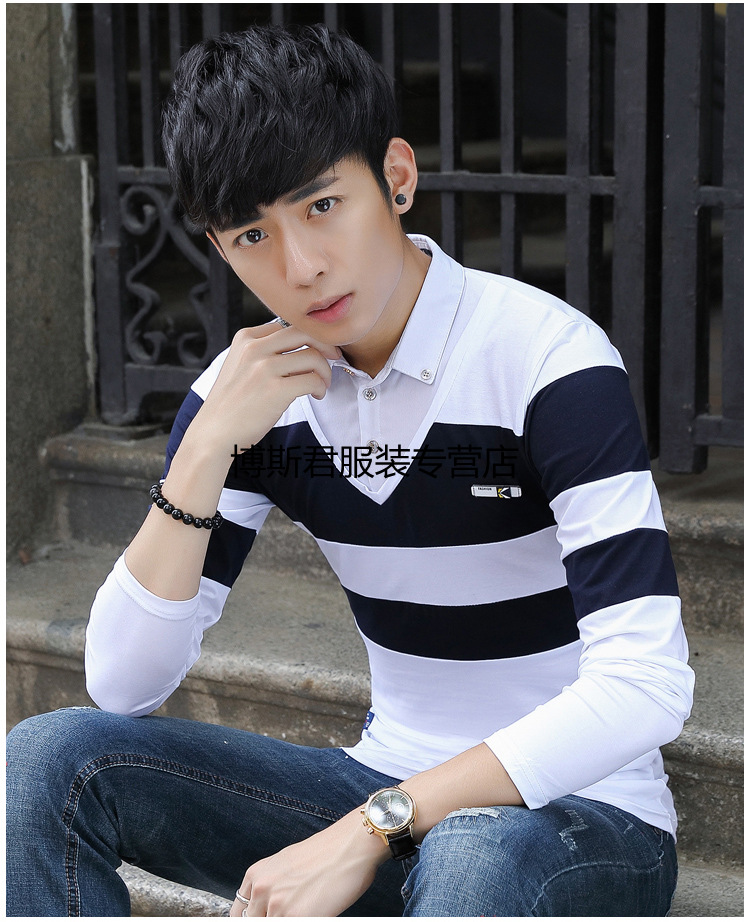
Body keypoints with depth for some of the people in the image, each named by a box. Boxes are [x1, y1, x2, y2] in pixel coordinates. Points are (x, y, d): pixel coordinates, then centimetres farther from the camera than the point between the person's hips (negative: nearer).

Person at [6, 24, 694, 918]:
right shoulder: (250, 389, -1)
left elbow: (645, 686, -27)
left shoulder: (549, 359, -17)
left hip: (587, 817, -5)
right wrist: (208, 447, -17)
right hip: (392, 797, 6)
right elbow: (122, 687, -5)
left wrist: (367, 832, -29)